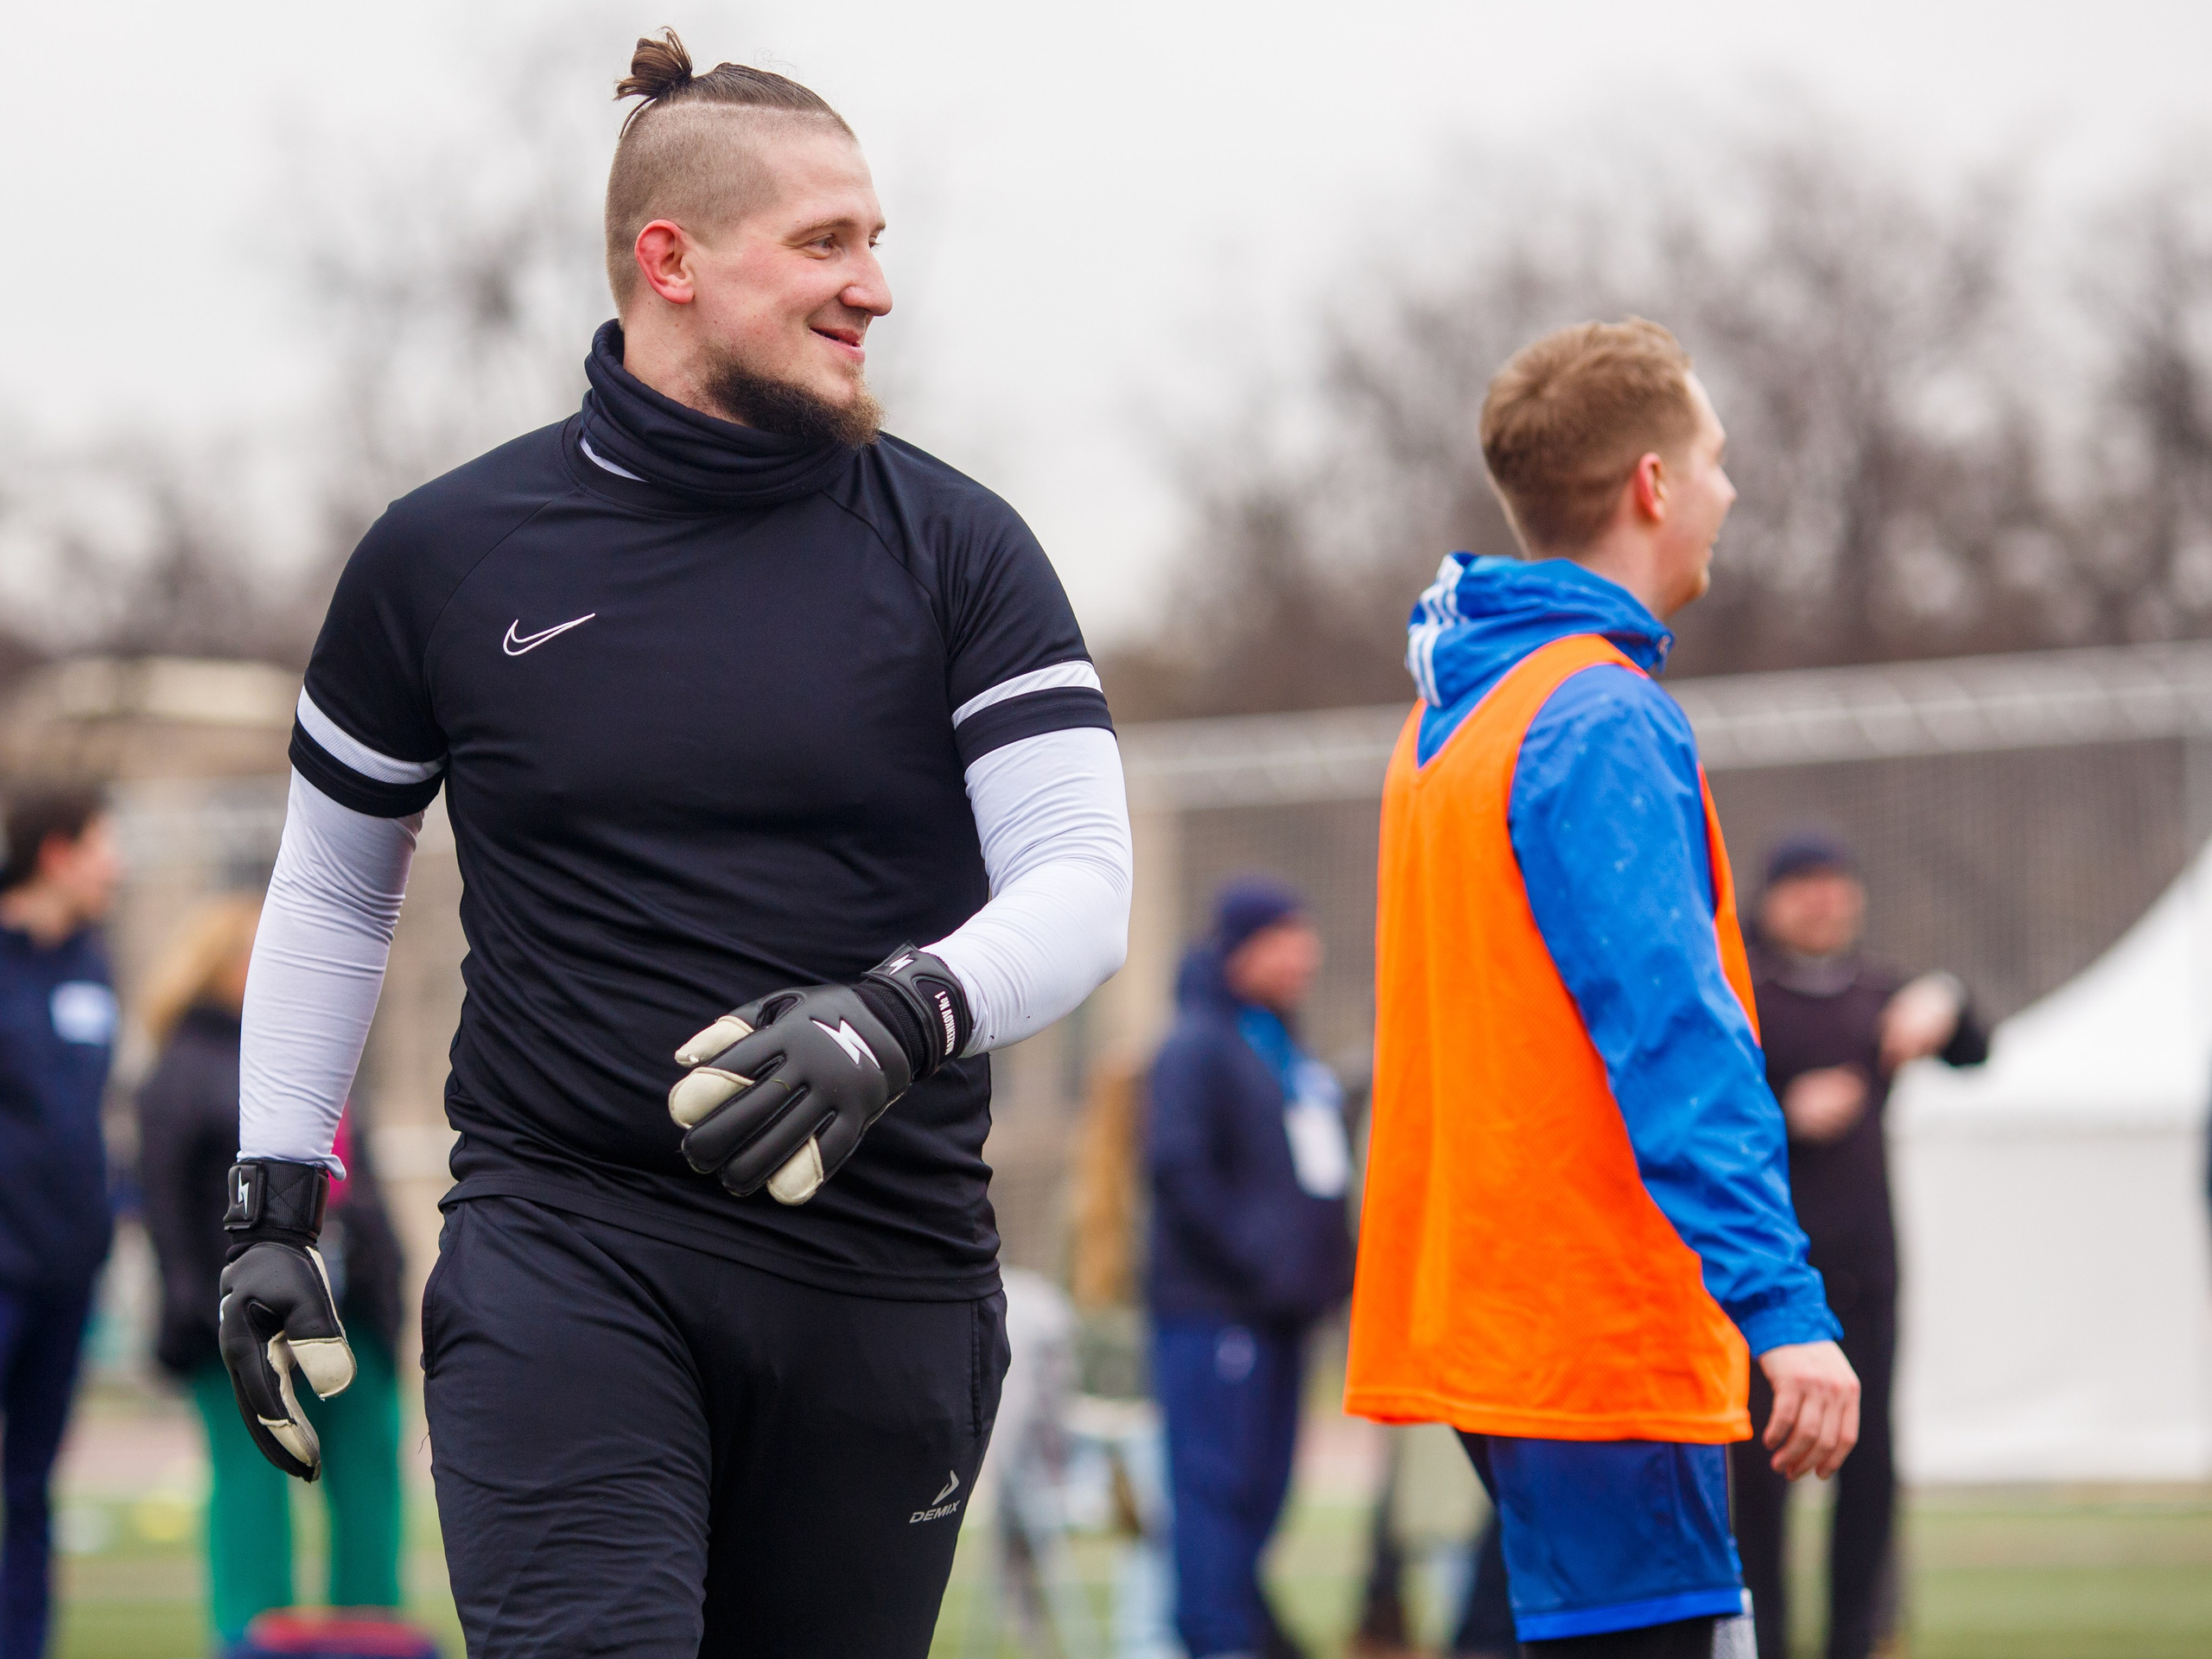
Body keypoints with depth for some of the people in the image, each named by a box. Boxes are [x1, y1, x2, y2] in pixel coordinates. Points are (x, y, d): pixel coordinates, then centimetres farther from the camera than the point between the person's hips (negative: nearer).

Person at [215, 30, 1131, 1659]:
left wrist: (902, 1019, -23)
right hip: (560, 1243, -1)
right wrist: (274, 1207, 12)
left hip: (881, 1274, 1)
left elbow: (1083, 882, -3)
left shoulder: (957, 549, 5)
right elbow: (331, 888, 18)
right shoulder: (448, 553, 6)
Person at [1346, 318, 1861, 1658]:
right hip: (1606, 1340, -10)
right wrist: (1783, 1308, -27)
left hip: (1486, 1325, 10)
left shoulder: (1452, 718, 18)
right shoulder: (1603, 729, -13)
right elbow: (1674, 1032, -23)